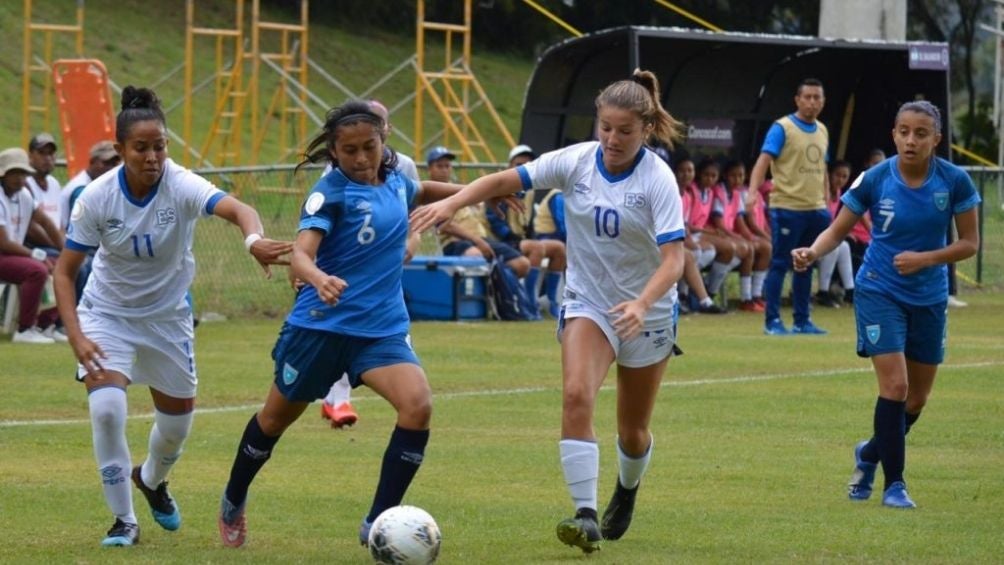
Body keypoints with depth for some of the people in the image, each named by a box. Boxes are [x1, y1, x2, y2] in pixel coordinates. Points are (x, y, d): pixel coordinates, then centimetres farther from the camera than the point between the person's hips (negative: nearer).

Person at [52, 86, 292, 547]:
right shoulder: (97, 198, -22)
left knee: (178, 420, 12)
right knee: (106, 407, -23)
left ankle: (152, 479, 49)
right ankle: (124, 521, -4)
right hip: (108, 314, -1)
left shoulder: (181, 185, -25)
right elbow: (65, 271, -15)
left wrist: (255, 239, -67)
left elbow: (237, 209, -44)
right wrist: (76, 337, -28)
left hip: (168, 315, 1)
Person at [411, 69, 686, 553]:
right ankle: (586, 515, -29)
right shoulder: (576, 162, -10)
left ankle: (627, 492, 46)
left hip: (647, 313, -1)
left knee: (633, 430, 11)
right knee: (576, 394, -26)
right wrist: (451, 203, -24)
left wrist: (642, 303, -42)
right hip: (587, 303, 1)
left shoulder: (658, 179, -18)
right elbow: (506, 180, -8)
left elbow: (673, 258, -25)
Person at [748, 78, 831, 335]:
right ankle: (772, 321, 2)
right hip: (787, 207, -6)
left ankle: (802, 320, 16)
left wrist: (826, 203, 17)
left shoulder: (822, 131, 14)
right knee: (779, 264, -2)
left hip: (815, 209, 6)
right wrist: (753, 191, -29)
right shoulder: (782, 128, -6)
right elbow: (764, 159, -15)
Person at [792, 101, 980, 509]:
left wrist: (925, 258, -20)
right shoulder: (875, 180, -13)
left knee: (917, 398, 12)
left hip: (929, 298, 3)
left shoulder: (954, 182, -10)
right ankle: (894, 483, -3)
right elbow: (838, 230, -5)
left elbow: (970, 243, -4)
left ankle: (870, 454, 39)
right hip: (880, 292, -3)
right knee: (895, 386, -15)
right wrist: (812, 252, -26)